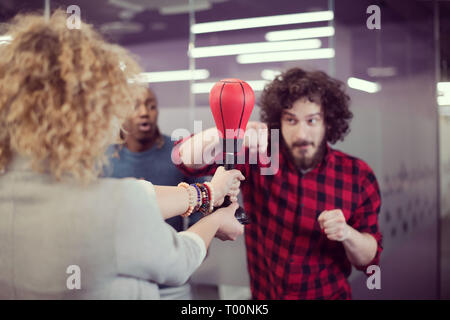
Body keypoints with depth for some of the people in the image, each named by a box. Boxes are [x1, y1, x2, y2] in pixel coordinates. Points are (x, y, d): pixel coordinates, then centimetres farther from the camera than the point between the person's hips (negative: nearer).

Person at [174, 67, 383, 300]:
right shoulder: (259, 155, -14)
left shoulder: (358, 176, -14)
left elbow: (369, 259, -8)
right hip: (262, 295, 1)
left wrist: (348, 235, -29)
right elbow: (186, 157, -20)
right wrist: (222, 136, -40)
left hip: (328, 294, -1)